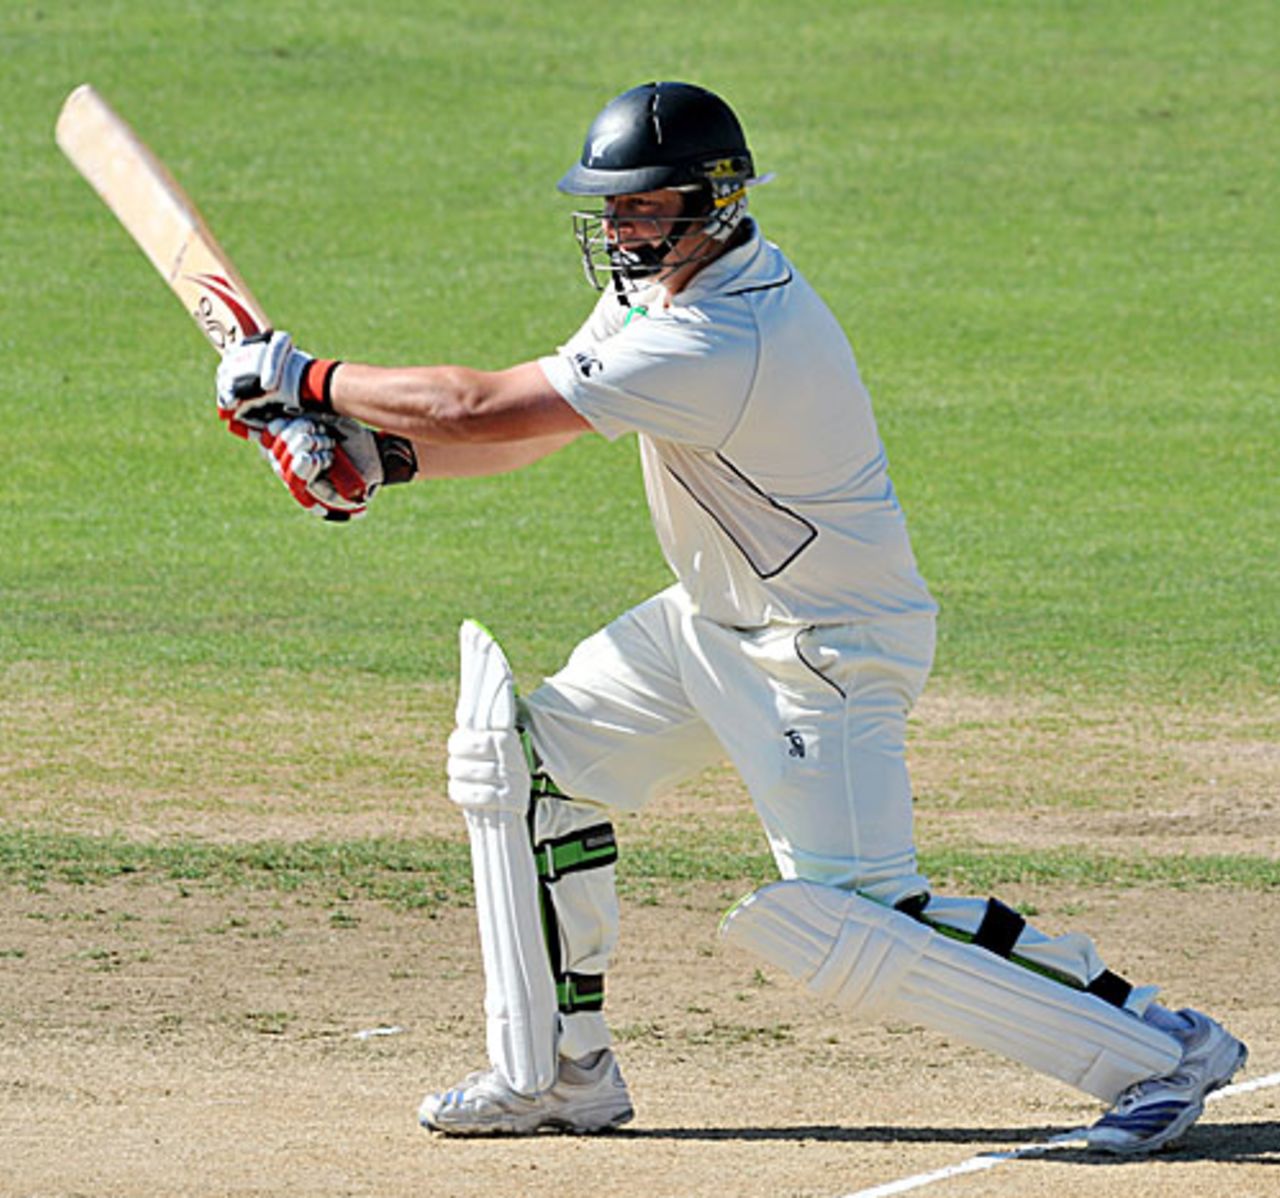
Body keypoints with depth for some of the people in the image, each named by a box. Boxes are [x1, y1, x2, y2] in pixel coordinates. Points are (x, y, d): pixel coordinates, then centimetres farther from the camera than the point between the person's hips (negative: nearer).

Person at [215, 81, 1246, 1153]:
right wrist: (377, 459, -7)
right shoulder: (657, 284, 2)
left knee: (852, 923, -17)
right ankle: (559, 1072, 18)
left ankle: (1157, 1045, -10)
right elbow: (526, 428, 10)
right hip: (713, 620, 10)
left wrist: (304, 381, -16)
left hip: (832, 649, -10)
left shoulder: (723, 342, -30)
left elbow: (483, 407, -27)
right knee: (528, 754, 10)